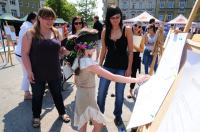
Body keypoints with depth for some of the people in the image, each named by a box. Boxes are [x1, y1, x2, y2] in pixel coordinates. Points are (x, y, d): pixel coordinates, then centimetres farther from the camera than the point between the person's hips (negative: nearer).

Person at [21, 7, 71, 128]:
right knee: (37, 96, 15)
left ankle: (62, 112, 40)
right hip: (37, 73, -3)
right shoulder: (31, 33, -9)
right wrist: (29, 71, -15)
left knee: (57, 93, 17)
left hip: (54, 72, 3)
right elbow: (25, 53, -10)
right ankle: (36, 116, 40)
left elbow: (61, 50, 8)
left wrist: (70, 50, -13)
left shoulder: (56, 32, 3)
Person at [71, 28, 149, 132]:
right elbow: (113, 78, -31)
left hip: (80, 95, 8)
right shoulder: (90, 64, -28)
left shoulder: (78, 60, -1)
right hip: (88, 98, -8)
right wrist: (136, 79, -26)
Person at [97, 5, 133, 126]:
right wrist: (99, 65, 9)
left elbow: (131, 51, -4)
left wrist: (129, 68, -7)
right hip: (108, 66, 2)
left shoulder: (127, 30, -6)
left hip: (122, 67, -2)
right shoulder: (105, 31, 2)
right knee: (101, 93, 5)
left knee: (119, 95, 11)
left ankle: (118, 116, 36)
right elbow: (103, 50, 8)